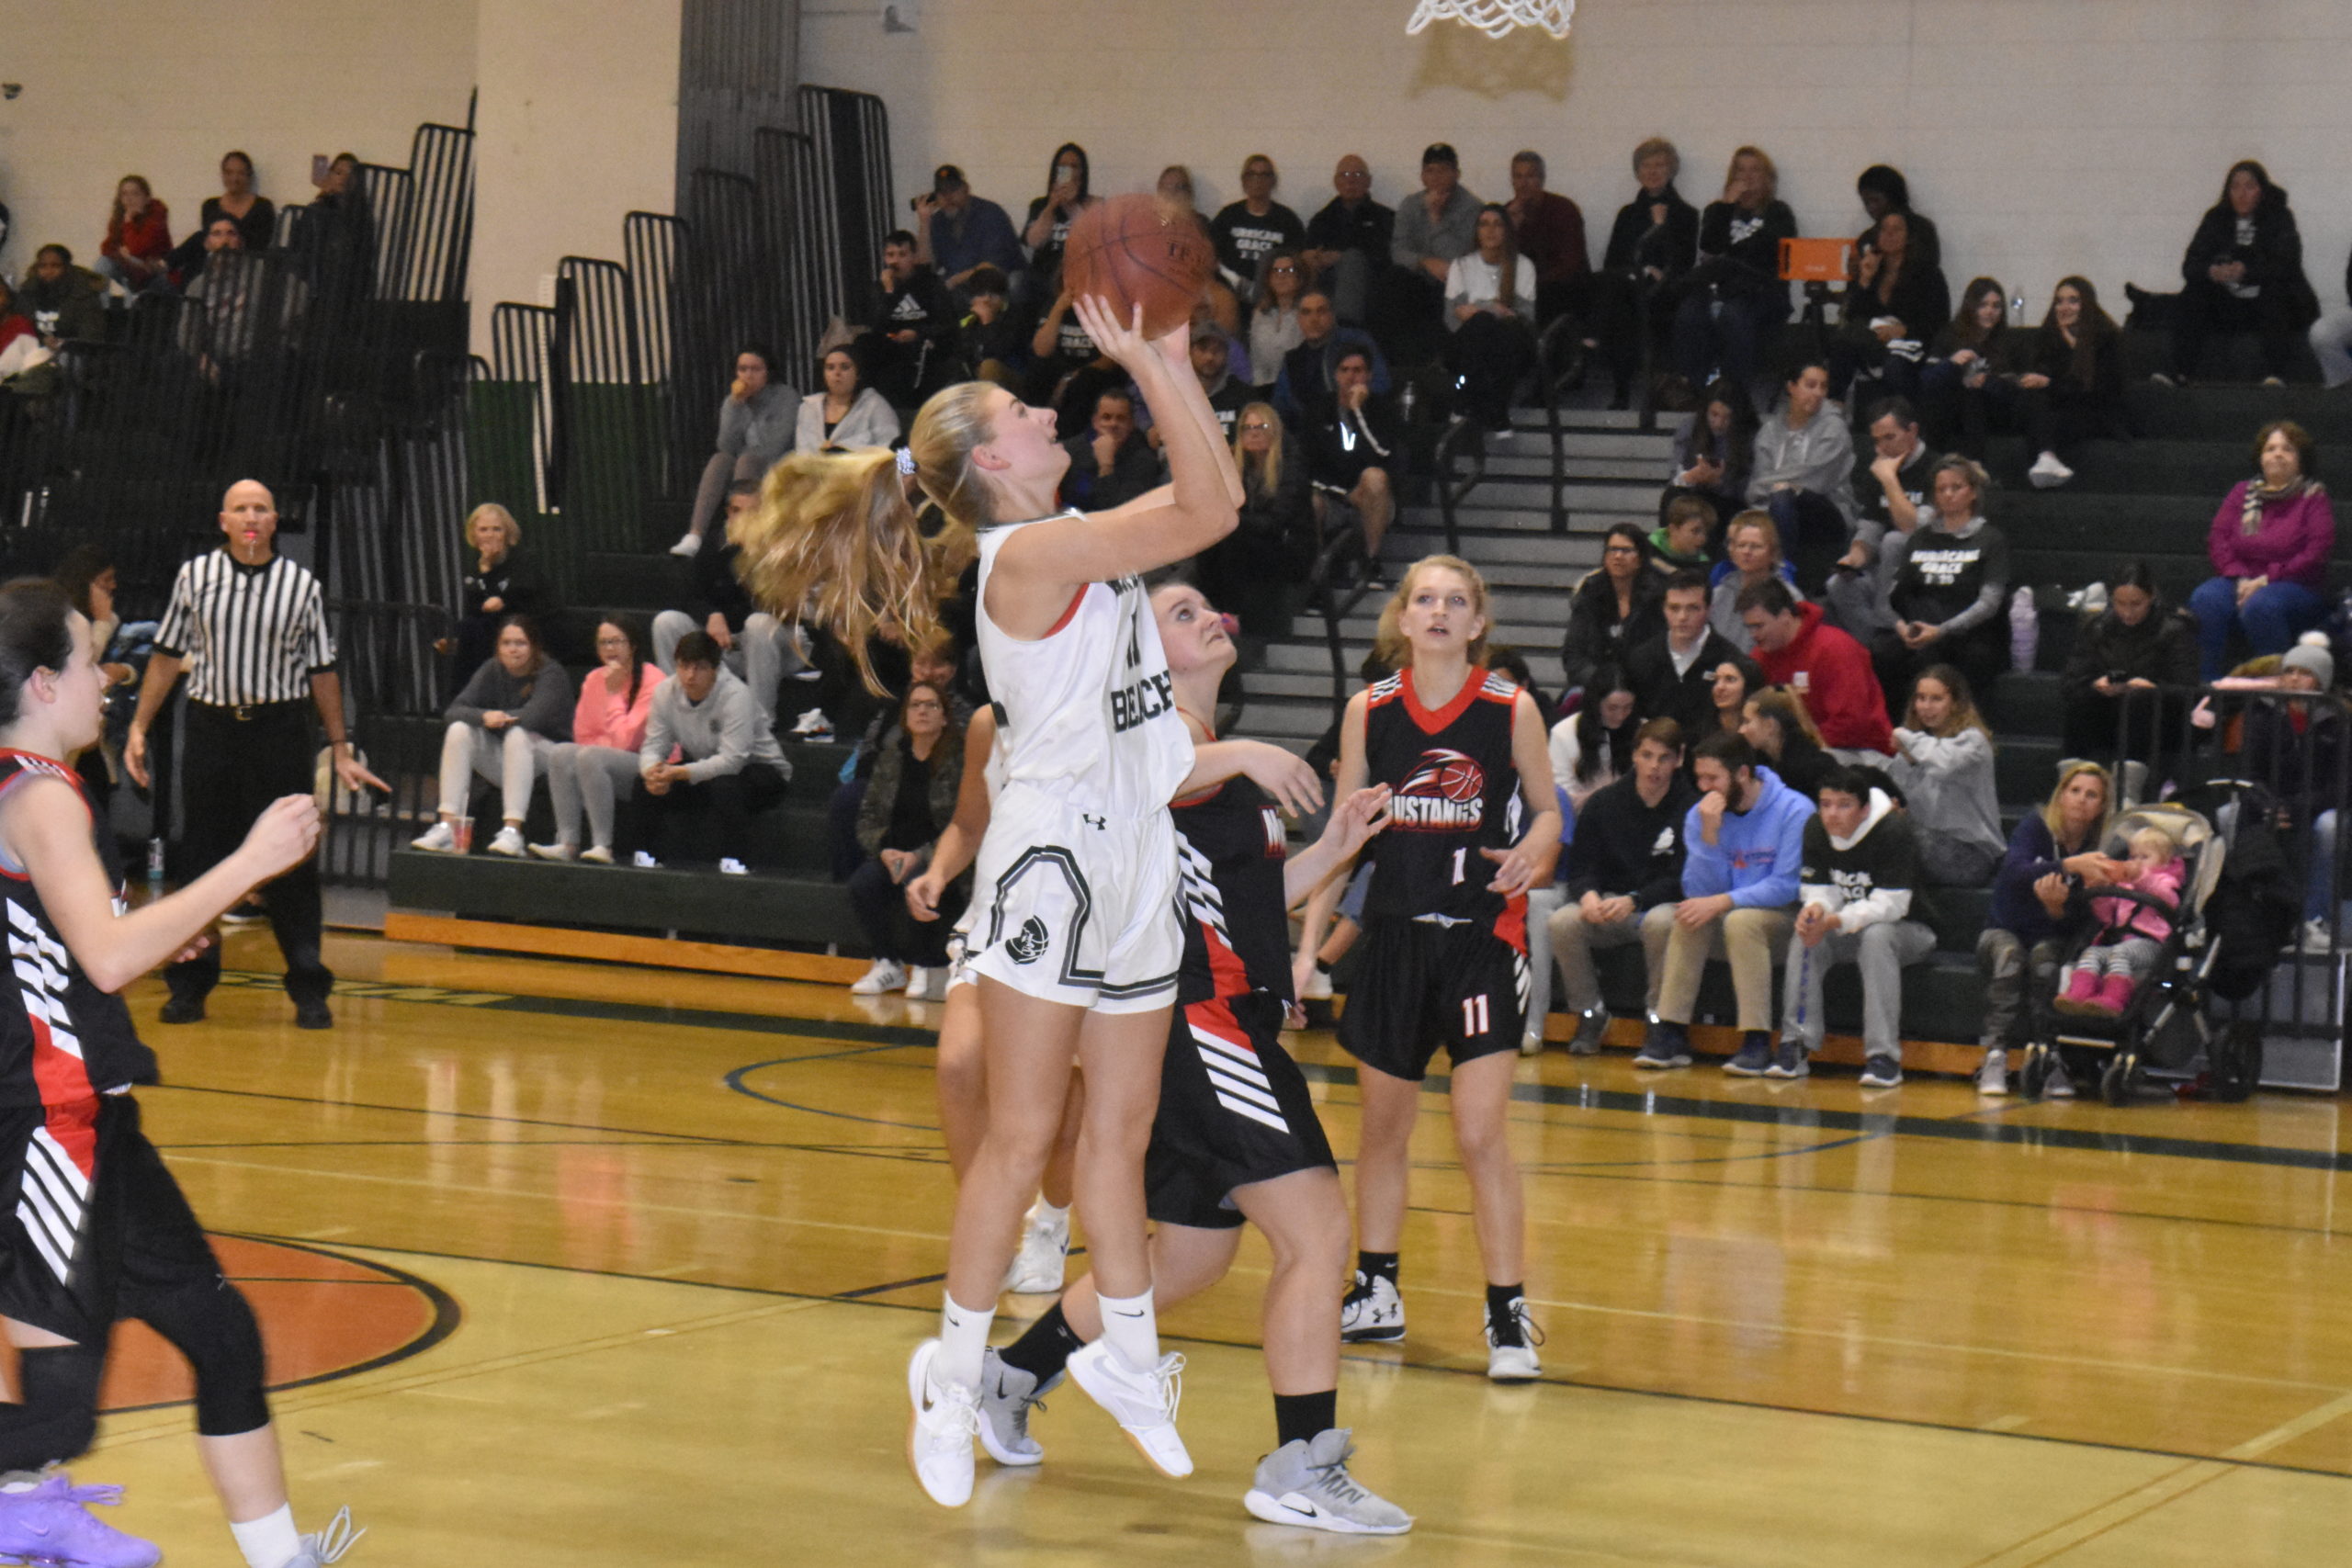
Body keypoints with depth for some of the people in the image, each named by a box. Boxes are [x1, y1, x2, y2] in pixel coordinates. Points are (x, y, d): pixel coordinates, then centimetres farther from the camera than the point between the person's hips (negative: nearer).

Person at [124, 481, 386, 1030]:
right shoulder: (195, 576, 3)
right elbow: (167, 655, 9)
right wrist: (139, 726, 4)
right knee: (201, 856, 5)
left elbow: (322, 671, 6)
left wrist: (340, 749, 4)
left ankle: (309, 989, 5)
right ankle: (190, 982, 14)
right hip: (210, 725, 1)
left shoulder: (303, 586, 2)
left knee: (291, 859, 0)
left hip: (279, 728, -1)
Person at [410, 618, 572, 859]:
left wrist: (496, 717, -19)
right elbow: (456, 710, -11)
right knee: (459, 730, -18)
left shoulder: (551, 674, -12)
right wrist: (484, 717, -32)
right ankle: (447, 828, -27)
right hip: (501, 762, 5)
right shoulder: (492, 670, 2)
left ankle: (512, 832, -42)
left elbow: (532, 717, -29)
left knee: (517, 735, -34)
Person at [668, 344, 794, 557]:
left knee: (747, 459, -33)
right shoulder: (733, 400, 10)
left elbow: (775, 447, -11)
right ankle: (695, 536, -42)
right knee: (720, 460, -27)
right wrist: (734, 405, -11)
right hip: (740, 468, 4)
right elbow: (727, 447, -5)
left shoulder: (786, 397, -2)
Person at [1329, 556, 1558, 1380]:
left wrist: (1532, 856, -17)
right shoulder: (1369, 710, 2)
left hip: (1481, 935, -3)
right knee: (1384, 1127, 15)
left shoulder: (1511, 709, -4)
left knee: (1482, 1132, -12)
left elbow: (1548, 811, 6)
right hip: (1394, 933, 3)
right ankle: (1375, 1295, 30)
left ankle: (1508, 1314, -4)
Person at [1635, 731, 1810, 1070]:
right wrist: (1709, 835, -19)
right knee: (1690, 917, -26)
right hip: (1724, 917, 4)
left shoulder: (1794, 811, -13)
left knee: (1742, 920, -34)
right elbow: (1699, 891, -5)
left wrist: (1721, 902, -24)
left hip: (1783, 919, -4)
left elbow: (1787, 886, -18)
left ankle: (1757, 1042, -33)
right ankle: (1671, 1034, -23)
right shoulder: (1699, 816, 2)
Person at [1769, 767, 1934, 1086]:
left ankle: (1884, 1056, -36)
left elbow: (1890, 905, -28)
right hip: (1847, 932, 5)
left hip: (1906, 931, -5)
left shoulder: (1895, 831, -22)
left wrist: (1835, 921, -40)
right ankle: (1796, 1046, -24)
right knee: (1804, 936, -22)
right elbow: (1820, 890, -3)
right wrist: (1816, 909, -29)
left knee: (1877, 936, -36)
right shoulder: (1816, 830, -3)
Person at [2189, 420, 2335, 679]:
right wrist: (2240, 579, -11)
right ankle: (2210, 685, -27)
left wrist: (2267, 580, -15)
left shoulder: (2314, 497, 5)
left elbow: (2317, 553, -6)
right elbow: (2217, 539, 7)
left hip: (2295, 586, -3)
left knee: (2259, 606, -38)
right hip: (2240, 581, 3)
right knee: (2205, 600, -30)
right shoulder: (2242, 492, 17)